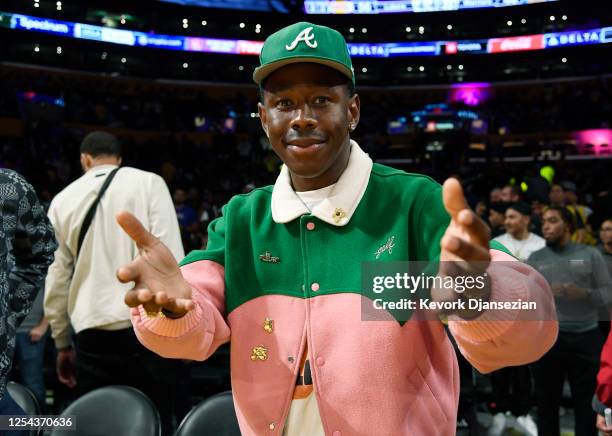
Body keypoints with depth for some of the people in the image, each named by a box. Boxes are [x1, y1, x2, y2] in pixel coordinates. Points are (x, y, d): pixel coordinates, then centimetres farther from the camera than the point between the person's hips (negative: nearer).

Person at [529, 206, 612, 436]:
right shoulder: (535, 258, 8)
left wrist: (584, 294, -16)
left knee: (587, 402, 8)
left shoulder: (590, 254, 5)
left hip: (586, 338, 0)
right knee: (547, 401, 8)